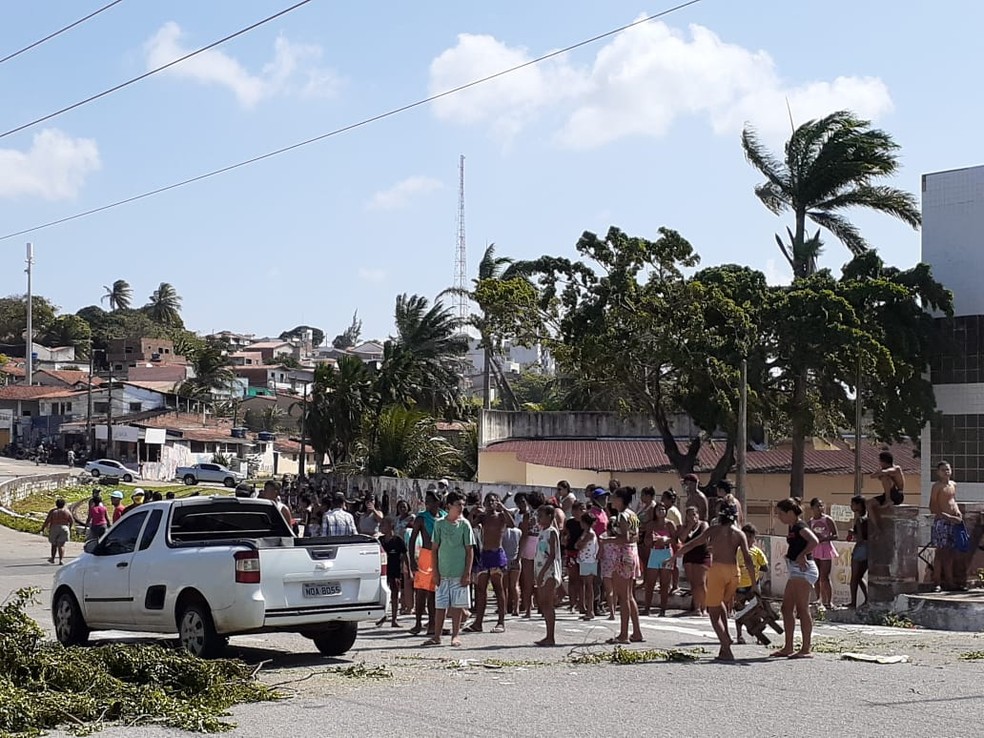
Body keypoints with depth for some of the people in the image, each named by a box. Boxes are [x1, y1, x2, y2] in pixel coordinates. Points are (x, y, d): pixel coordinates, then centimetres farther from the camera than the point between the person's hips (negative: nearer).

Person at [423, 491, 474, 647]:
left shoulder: (464, 524, 0)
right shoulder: (439, 523, 2)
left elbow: (470, 550, 0)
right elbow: (434, 548, 5)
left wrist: (467, 573, -6)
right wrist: (435, 572, 0)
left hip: (459, 573, -1)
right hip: (443, 572, 1)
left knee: (457, 605, 3)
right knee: (440, 605, 3)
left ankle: (455, 635, 12)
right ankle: (436, 636, 9)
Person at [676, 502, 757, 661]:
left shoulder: (713, 530, 6)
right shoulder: (740, 534, 10)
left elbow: (692, 544, 4)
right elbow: (747, 559, 2)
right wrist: (754, 582, 4)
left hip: (717, 569, -3)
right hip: (734, 572, 3)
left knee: (714, 613, 1)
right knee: (721, 605, 29)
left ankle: (727, 651, -12)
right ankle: (726, 637, 18)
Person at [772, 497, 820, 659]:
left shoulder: (800, 527, -13)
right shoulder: (793, 528, 15)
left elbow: (814, 541, -29)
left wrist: (801, 555, -20)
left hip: (803, 571, -10)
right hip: (796, 571, 10)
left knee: (802, 609, -9)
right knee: (787, 608, 11)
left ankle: (806, 649, -8)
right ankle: (788, 648, 16)